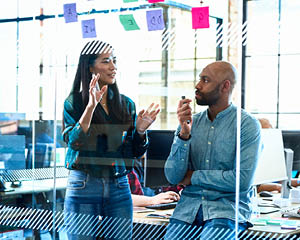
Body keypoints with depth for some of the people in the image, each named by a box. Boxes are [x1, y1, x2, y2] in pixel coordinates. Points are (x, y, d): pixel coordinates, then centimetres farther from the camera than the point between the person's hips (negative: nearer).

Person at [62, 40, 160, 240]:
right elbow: (74, 142, -16)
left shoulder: (126, 104, 10)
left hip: (119, 187, 4)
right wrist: (91, 106, -22)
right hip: (83, 186, -3)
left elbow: (136, 152, 12)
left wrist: (140, 131, -8)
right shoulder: (74, 102, -1)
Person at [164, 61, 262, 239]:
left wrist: (194, 176, -4)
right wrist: (184, 134, -11)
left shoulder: (248, 125, -5)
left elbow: (243, 181, -14)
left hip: (228, 206, -3)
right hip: (189, 205, 4)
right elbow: (173, 177, 1)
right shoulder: (190, 122, 8)